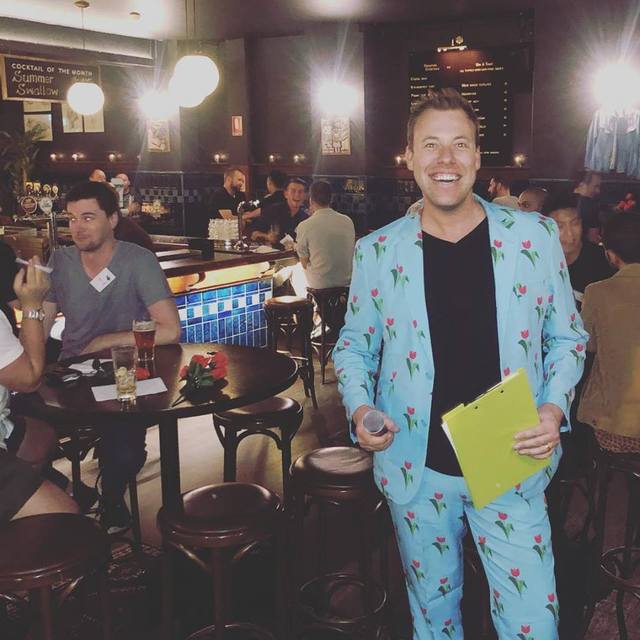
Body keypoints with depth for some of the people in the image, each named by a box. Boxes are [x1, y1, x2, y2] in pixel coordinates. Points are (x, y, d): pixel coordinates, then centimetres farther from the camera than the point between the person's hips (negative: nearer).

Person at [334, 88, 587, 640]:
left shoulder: (535, 237, -3)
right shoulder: (377, 251, -3)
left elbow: (567, 336, 6)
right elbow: (353, 345, 8)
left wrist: (554, 409, -10)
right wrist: (359, 408, -10)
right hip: (416, 469, 1)